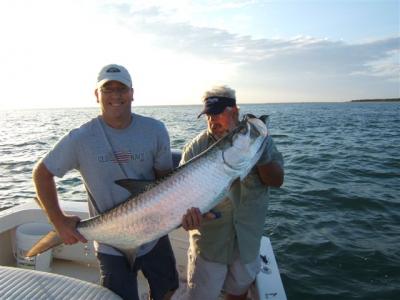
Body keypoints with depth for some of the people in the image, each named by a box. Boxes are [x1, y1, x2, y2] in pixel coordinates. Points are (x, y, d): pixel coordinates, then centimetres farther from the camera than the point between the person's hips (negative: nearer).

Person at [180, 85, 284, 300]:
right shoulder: (196, 147, -10)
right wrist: (187, 209, -35)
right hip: (209, 240, -2)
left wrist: (260, 157, -26)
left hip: (247, 239, 2)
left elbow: (277, 181, -8)